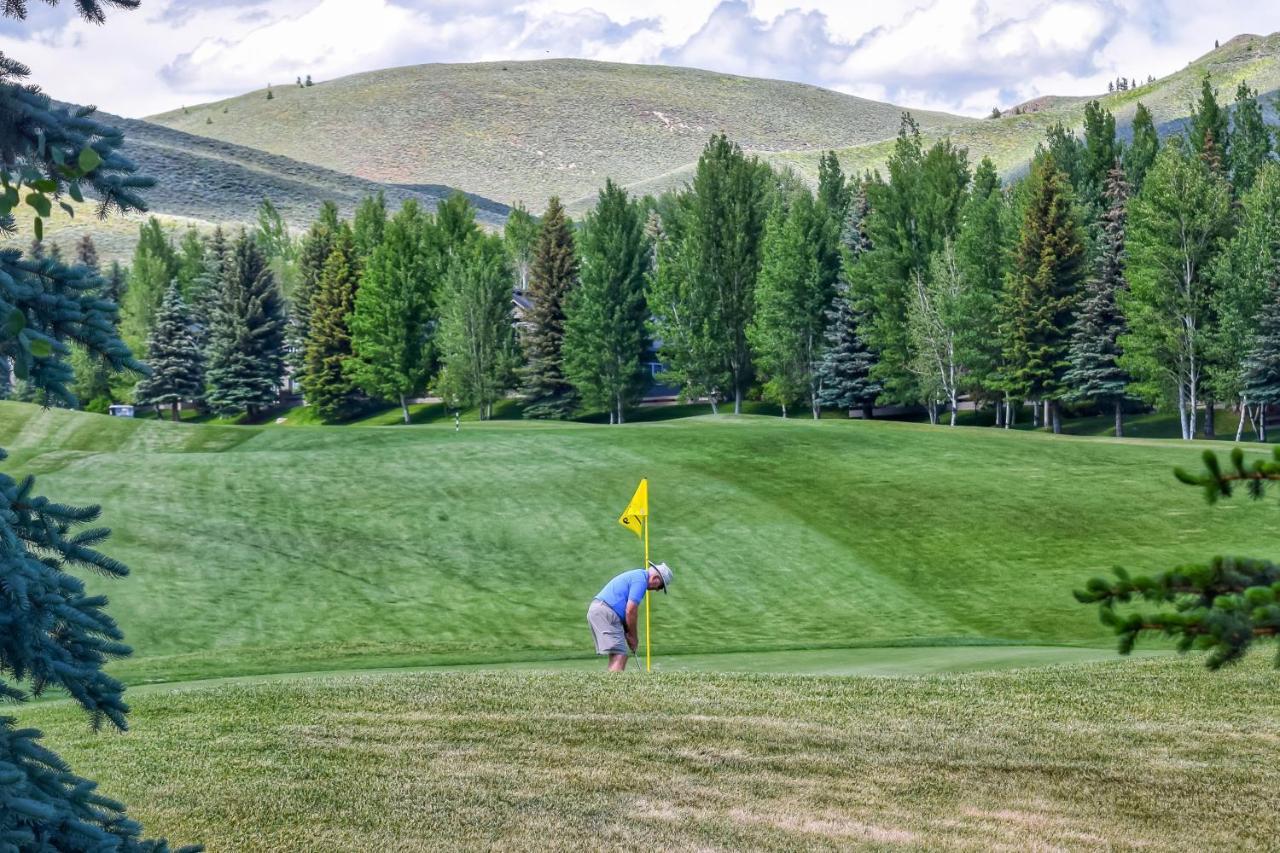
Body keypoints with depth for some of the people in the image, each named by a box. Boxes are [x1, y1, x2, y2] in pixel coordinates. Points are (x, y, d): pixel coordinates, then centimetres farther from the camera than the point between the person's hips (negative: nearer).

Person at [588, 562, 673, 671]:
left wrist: (628, 634, 17)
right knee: (620, 655, -12)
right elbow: (630, 611, -13)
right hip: (605, 613, -10)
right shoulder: (641, 580, -9)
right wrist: (632, 636, -1)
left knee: (616, 656, 12)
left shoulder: (637, 575, 23)